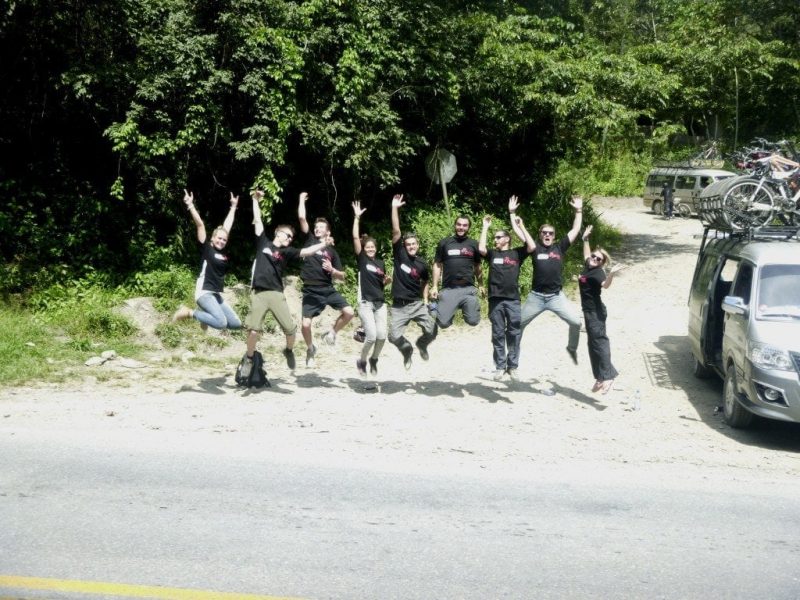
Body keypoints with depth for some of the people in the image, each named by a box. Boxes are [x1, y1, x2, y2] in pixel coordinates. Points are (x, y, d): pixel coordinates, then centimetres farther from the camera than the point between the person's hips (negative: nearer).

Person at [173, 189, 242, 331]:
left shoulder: (223, 252, 11)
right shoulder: (206, 248, -3)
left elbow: (227, 226, 20)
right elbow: (200, 224, -10)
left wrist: (233, 207, 28)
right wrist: (190, 205, -14)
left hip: (217, 295, 8)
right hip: (204, 292, -8)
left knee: (236, 324, 5)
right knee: (221, 322, -25)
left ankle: (206, 315, 23)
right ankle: (190, 313, -6)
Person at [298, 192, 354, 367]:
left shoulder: (332, 251, 12)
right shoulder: (309, 240, 9)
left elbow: (342, 277, 11)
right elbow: (301, 218, -3)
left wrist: (332, 270, -8)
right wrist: (302, 200, 7)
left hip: (328, 289, 2)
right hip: (310, 291, -2)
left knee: (348, 312, -16)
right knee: (305, 324, -12)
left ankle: (331, 333, 11)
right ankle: (310, 349, 18)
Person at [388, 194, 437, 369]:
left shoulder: (422, 264, 2)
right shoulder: (399, 255, -4)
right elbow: (396, 232, -12)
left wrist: (425, 301, 10)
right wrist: (395, 208, -18)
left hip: (417, 304, 1)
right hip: (399, 306, -1)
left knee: (432, 331, -14)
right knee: (394, 337, -15)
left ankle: (421, 344, 23)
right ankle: (407, 349, 21)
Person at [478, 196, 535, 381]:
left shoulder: (516, 253, 7)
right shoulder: (492, 254, 10)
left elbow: (532, 246, -8)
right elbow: (481, 249, -9)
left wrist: (521, 225, -6)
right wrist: (485, 228, -3)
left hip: (513, 299, -1)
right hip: (495, 299, 1)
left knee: (514, 333, 2)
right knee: (498, 334, 4)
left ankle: (513, 366, 10)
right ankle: (500, 367, 9)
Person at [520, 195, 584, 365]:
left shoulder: (560, 247, 4)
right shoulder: (536, 248, 1)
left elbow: (575, 230, 4)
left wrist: (579, 210, 0)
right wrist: (512, 213, -4)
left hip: (556, 296, 0)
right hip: (536, 296, 0)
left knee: (576, 321, -10)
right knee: (518, 324, 7)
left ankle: (572, 349, 15)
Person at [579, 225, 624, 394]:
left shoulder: (598, 272, -14)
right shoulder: (588, 267, 10)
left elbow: (605, 284, -35)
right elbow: (587, 255, 32)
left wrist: (611, 274, -51)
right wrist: (585, 239, 33)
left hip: (596, 311, -9)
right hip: (588, 311, 9)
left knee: (598, 340, -17)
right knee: (592, 343, 9)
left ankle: (608, 375, -23)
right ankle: (600, 378, 13)